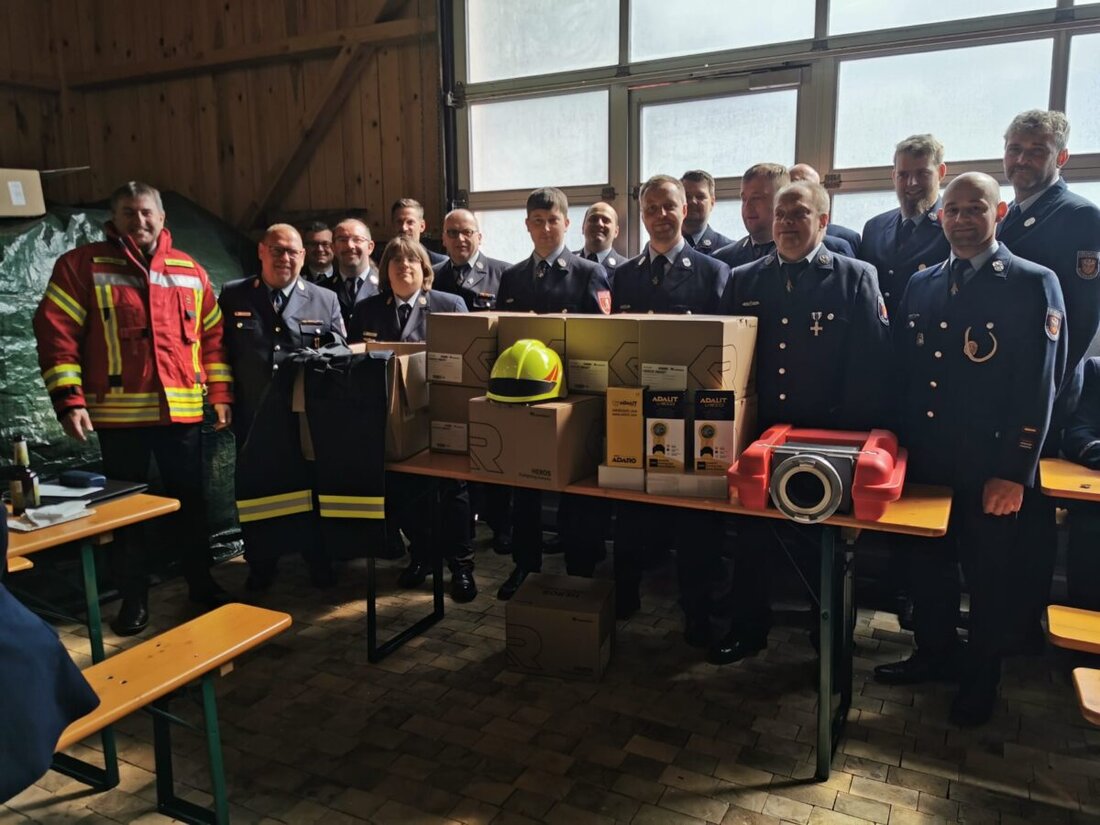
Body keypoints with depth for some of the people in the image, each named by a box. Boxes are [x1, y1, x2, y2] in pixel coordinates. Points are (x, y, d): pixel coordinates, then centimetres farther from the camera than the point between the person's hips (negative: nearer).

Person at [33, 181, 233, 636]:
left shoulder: (189, 270, 10)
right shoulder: (82, 265, 0)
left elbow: (212, 336, 13)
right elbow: (56, 333, -5)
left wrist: (220, 394, 8)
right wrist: (69, 400, -12)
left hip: (182, 410, 3)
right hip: (119, 412, -2)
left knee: (190, 500, 13)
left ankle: (202, 583, 28)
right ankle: (133, 599, 22)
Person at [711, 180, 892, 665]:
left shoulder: (856, 278, -2)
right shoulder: (742, 281, 7)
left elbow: (871, 364, -8)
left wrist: (856, 436, -14)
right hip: (757, 431, 3)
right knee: (752, 531, 12)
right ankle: (747, 627, 29)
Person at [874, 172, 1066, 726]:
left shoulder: (1034, 284, -6)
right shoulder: (920, 285, 9)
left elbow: (1038, 387, -11)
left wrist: (1012, 472, -15)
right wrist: (899, 445, 5)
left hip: (989, 467, -4)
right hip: (925, 460, 5)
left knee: (988, 575, 10)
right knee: (929, 563, 17)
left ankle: (980, 680, 30)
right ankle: (934, 653, 37)